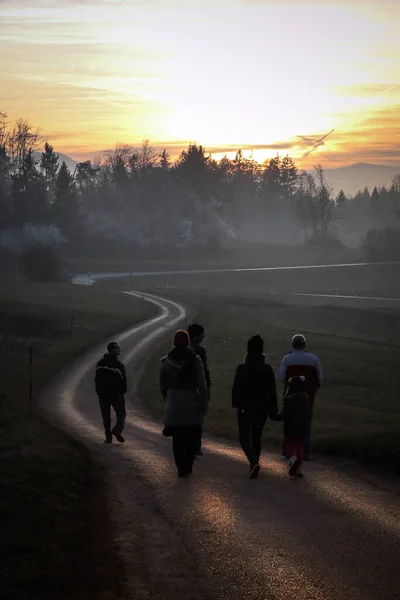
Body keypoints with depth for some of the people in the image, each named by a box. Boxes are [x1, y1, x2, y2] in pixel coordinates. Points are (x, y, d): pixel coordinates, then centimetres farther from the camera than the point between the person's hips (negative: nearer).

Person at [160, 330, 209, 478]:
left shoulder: (166, 361, -1)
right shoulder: (195, 360, -8)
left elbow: (163, 385, 7)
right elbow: (202, 385, -10)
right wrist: (204, 405, -3)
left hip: (173, 407, 2)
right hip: (191, 406, -2)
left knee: (177, 439, 10)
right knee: (192, 438, 9)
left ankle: (181, 468, 6)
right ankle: (186, 467, 0)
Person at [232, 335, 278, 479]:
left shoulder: (242, 368, -11)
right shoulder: (267, 369, -3)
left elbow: (236, 389, -9)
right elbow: (272, 391, 0)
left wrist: (236, 405, 1)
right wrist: (273, 410, 5)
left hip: (246, 408, -3)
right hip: (261, 408, 3)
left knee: (244, 437, 3)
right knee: (256, 437, 18)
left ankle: (254, 462, -19)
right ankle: (254, 464, 24)